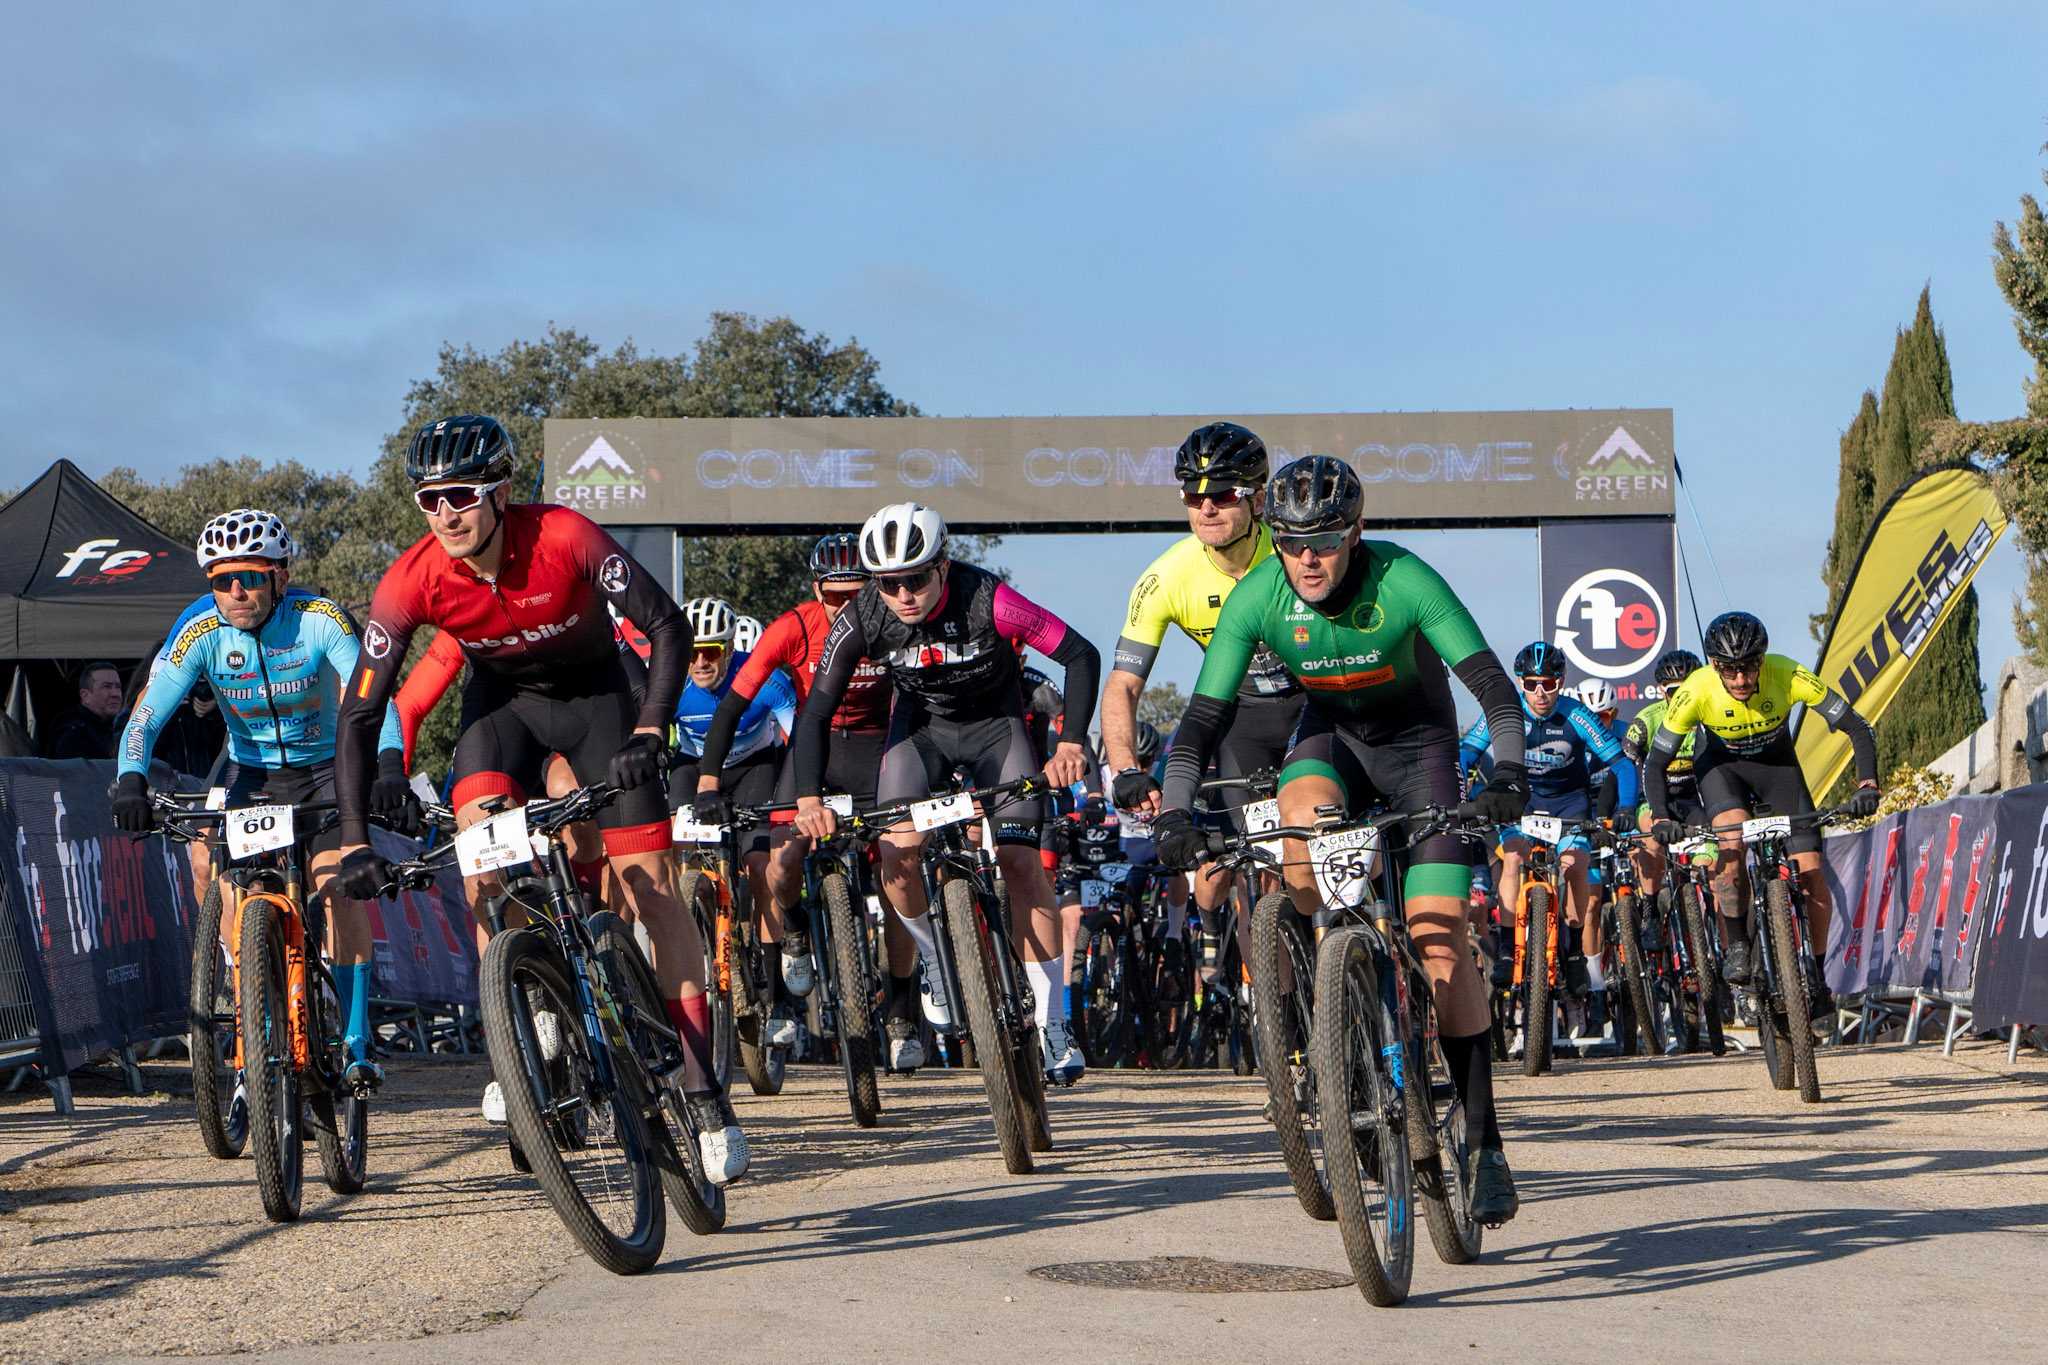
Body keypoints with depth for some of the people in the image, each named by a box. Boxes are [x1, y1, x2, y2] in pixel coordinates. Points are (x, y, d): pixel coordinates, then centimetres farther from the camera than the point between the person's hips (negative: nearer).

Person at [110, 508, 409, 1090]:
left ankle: (357, 1045, -13)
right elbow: (145, 718, -23)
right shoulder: (200, 631, -19)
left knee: (339, 885, -19)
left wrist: (388, 767, -49)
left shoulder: (321, 618, -24)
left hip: (323, 767, -2)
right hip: (249, 771, 2)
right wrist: (131, 783, -41)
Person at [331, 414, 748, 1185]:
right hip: (501, 699, 2)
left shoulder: (566, 538, -31)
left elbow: (668, 627, -24)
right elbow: (359, 713, -21)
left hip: (594, 693, -2)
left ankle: (704, 1090, -4)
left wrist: (650, 730, -38)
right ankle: (529, 1029, -10)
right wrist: (354, 842, -27)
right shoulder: (413, 581, -25)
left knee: (648, 882, -10)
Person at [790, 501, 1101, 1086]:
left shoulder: (987, 600, -33)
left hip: (995, 724, -2)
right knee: (899, 849, -20)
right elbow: (815, 712, -20)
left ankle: (1053, 1023, -5)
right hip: (921, 725, 2)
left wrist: (1070, 743, -36)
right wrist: (807, 797, -32)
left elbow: (1081, 655, -26)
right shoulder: (862, 620, -26)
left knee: (1020, 861, -14)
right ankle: (935, 958, 10)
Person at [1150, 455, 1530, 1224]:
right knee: (1303, 822, -36)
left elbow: (1492, 684, -31)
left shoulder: (1402, 580, -29)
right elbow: (1204, 718, -20)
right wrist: (1174, 815, -34)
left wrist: (1509, 774, -48)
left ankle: (1484, 1144, -1)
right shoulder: (1256, 598, -22)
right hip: (1332, 735, 2)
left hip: (1418, 742, -2)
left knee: (1439, 948, -12)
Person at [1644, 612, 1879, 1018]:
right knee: (1732, 838, -33)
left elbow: (1857, 728, -26)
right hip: (1720, 764, -1)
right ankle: (1735, 946, -15)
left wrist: (1867, 783, -39)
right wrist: (1660, 818, -39)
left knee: (1812, 875, -10)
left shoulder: (1788, 676, -32)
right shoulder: (1696, 692, -32)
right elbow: (1656, 763, -24)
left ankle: (1815, 979, 7)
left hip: (1777, 763, 1)